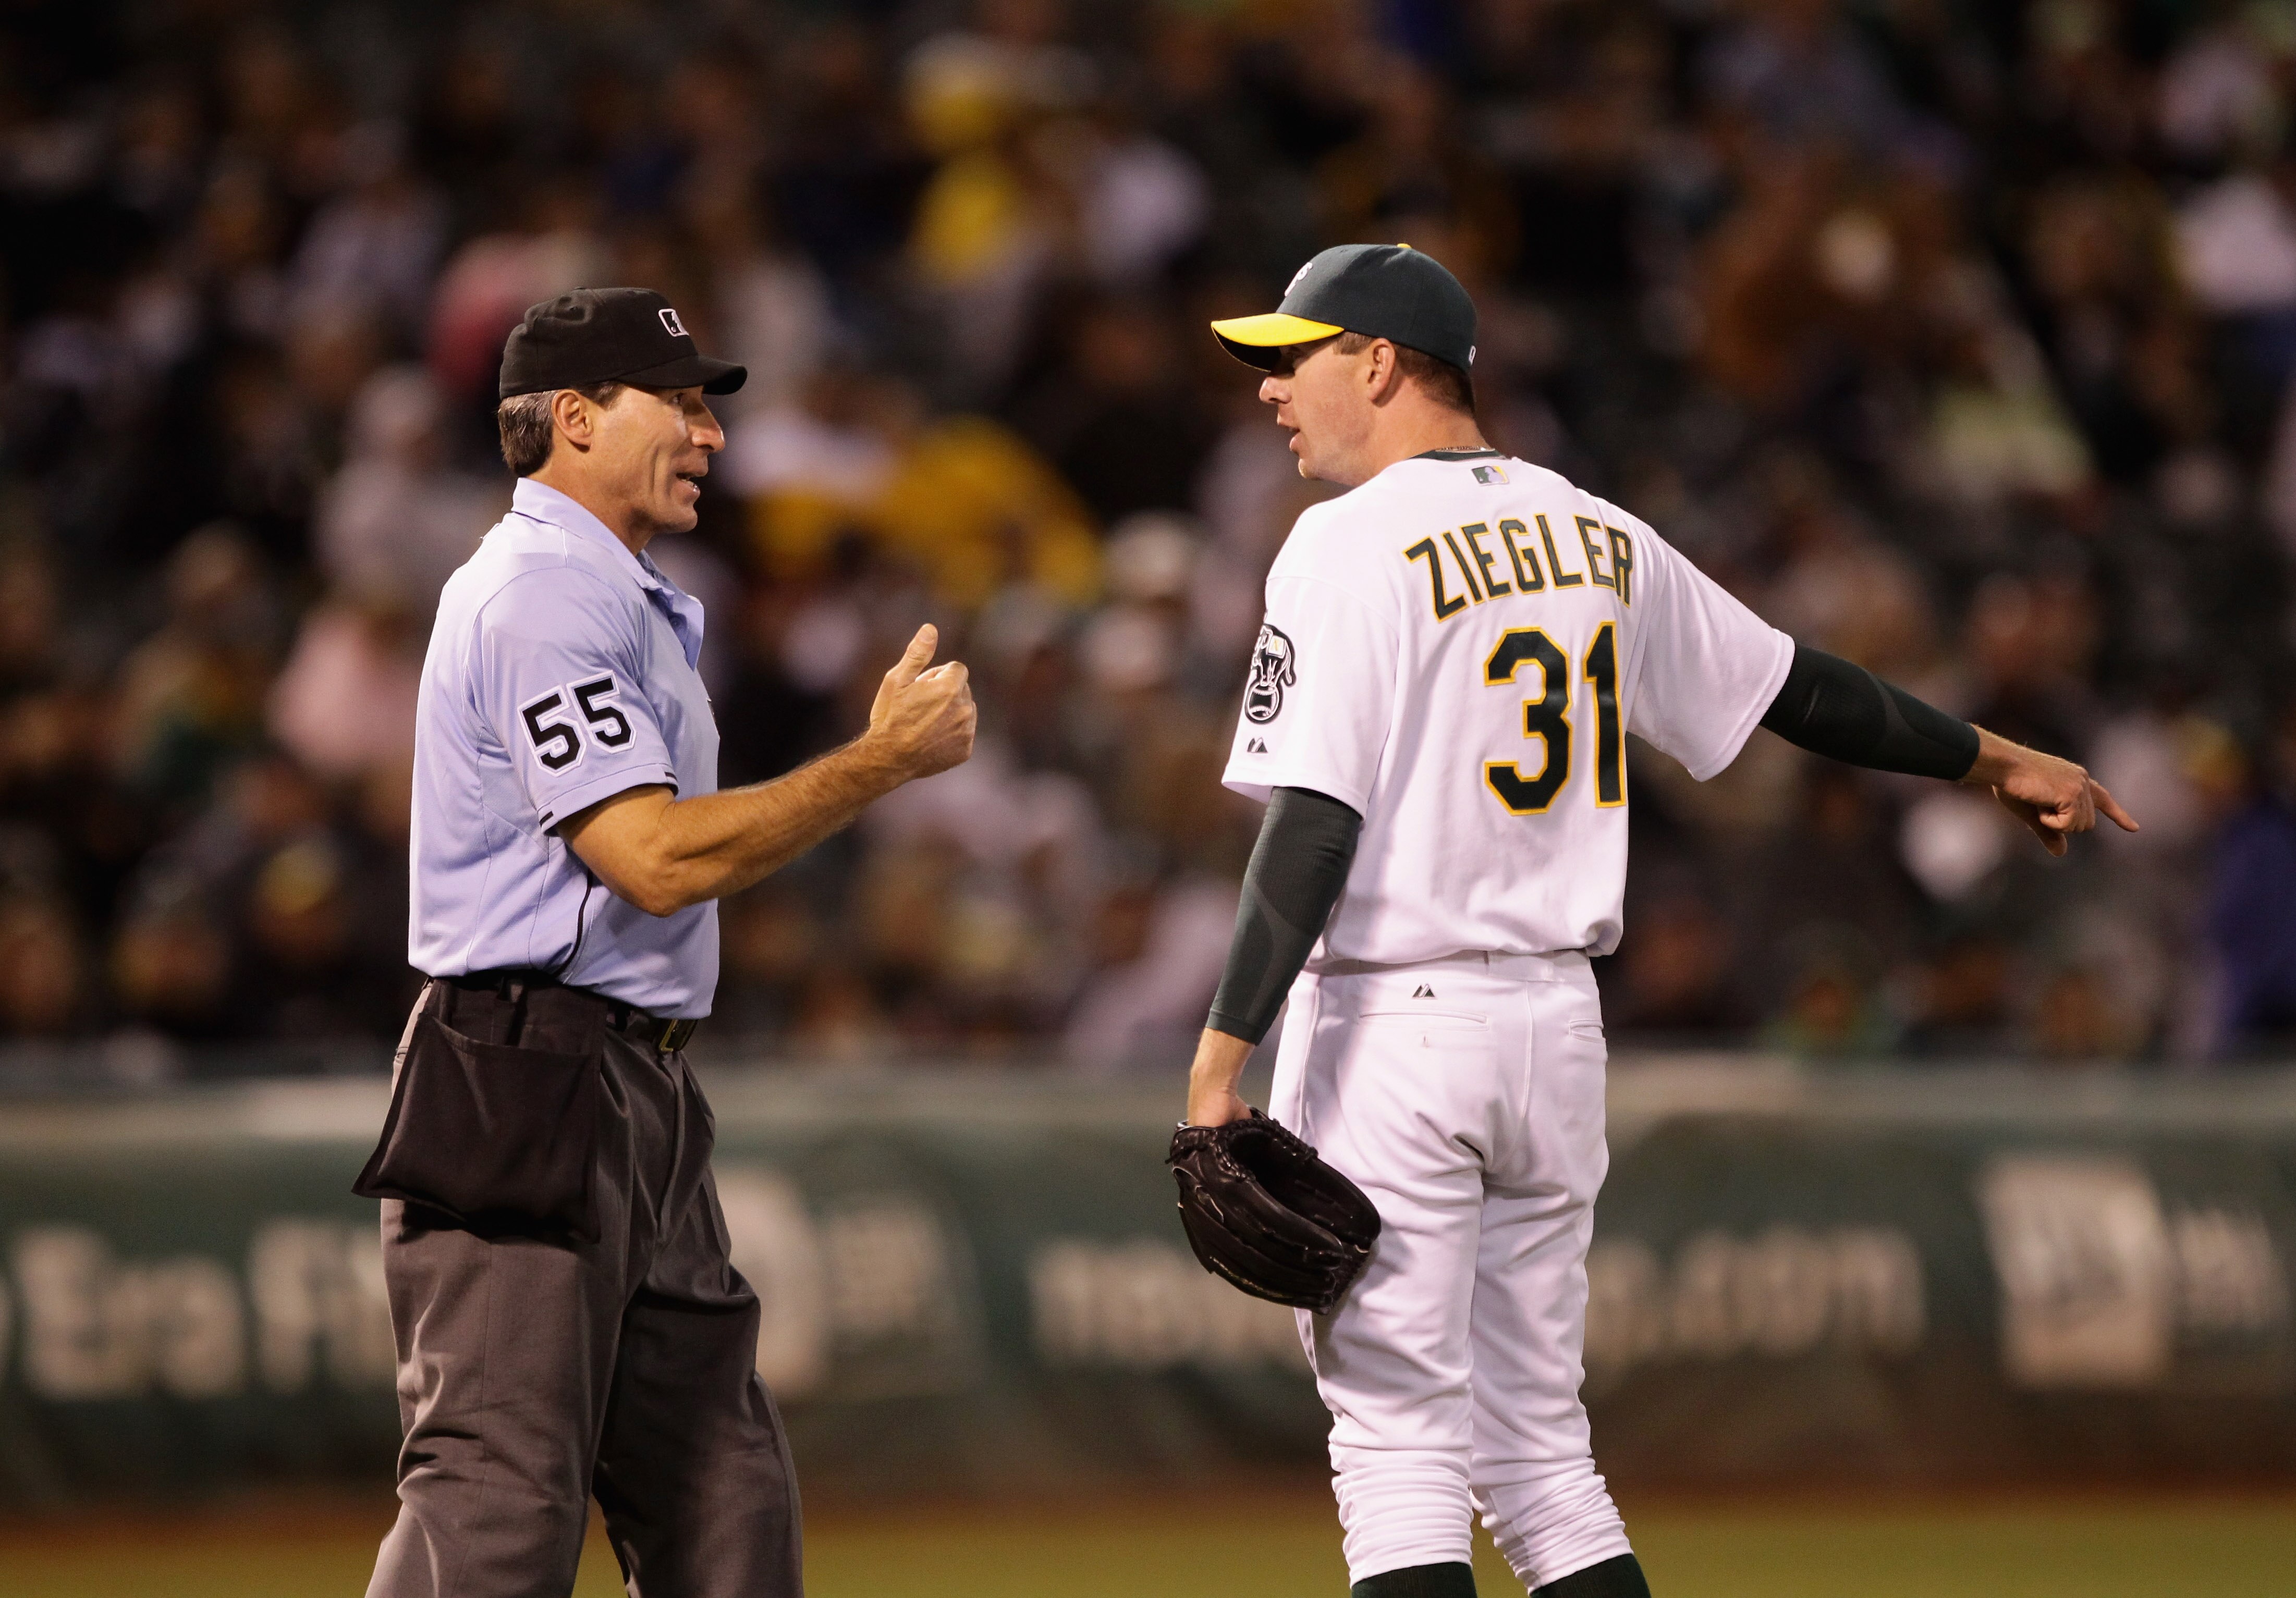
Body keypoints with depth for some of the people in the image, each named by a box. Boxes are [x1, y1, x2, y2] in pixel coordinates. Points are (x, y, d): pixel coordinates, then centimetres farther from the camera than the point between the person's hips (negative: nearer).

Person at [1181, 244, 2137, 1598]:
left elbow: (1316, 822, -19)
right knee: (1539, 1449, 13)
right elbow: (1798, 687, 19)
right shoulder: (1597, 537, 11)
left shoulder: (1355, 545, -11)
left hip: (1389, 1028, -7)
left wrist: (1225, 1052, -22)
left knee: (1398, 1450, -5)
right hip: (1556, 1027, 7)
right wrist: (1990, 759, 34)